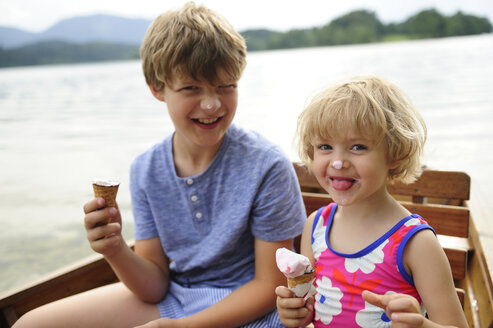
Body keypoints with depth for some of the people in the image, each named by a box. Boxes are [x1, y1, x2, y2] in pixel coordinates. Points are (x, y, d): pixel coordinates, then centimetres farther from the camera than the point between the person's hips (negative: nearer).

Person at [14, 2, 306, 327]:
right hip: (171, 298, 5)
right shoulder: (146, 170, -5)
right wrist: (116, 251, -23)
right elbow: (155, 285, -2)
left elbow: (270, 286, -13)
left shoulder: (268, 167, -20)